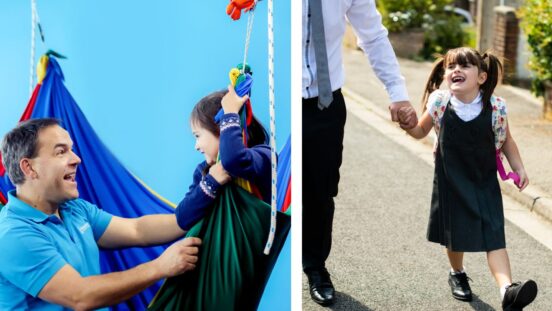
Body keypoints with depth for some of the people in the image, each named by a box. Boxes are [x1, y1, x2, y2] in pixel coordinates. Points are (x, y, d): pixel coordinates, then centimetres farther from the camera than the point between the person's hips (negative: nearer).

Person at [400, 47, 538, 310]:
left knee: (493, 234, -12)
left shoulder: (495, 107, -14)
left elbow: (506, 141, 3)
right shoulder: (439, 102, -12)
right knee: (455, 232, 15)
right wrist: (408, 124, -15)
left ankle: (508, 290, -21)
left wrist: (519, 169, -2)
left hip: (485, 182, -1)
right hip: (451, 181, 1)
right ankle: (457, 274, 43)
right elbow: (421, 132, 5)